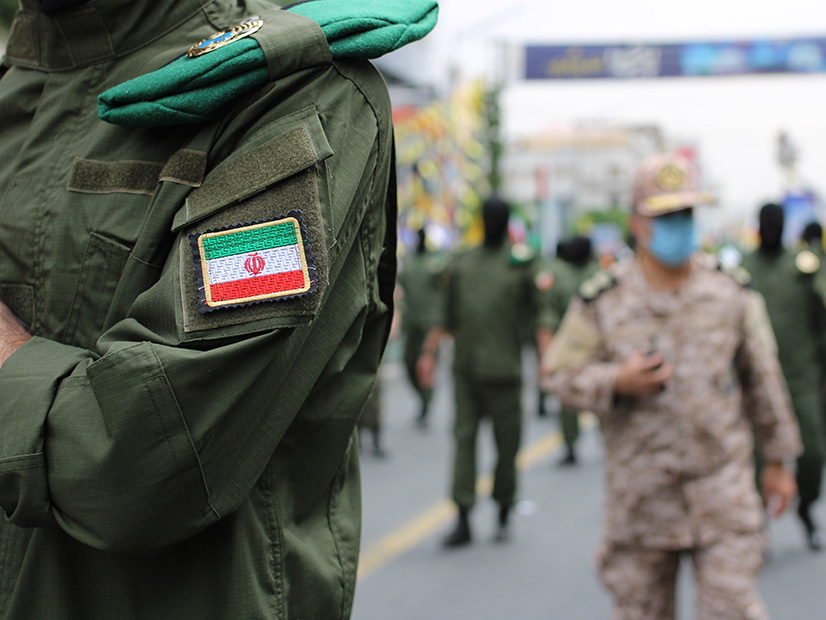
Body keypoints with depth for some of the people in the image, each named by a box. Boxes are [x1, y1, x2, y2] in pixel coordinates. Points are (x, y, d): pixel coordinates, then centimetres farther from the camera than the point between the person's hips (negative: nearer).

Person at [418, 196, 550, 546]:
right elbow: (447, 316, 19)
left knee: (506, 443, 4)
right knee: (464, 439, -3)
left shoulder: (521, 262, 3)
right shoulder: (462, 264, 14)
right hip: (465, 369, 3)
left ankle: (504, 514, 18)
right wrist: (429, 352, 13)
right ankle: (463, 520, -3)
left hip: (503, 370, -3)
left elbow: (538, 314, 1)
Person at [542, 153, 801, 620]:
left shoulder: (732, 292, 0)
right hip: (640, 490, 0)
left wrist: (778, 460, 13)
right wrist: (616, 382, -18)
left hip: (722, 483, 0)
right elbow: (560, 372, 1)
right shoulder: (603, 301, -5)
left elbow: (762, 378, 9)